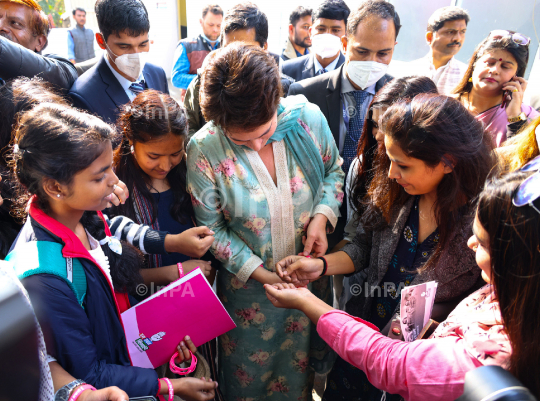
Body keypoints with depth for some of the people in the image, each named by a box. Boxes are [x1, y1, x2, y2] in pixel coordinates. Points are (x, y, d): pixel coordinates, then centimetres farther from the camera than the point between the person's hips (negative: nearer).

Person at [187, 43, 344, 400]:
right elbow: (212, 229, -11)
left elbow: (333, 170, 2)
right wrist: (262, 274, -16)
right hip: (249, 288, -1)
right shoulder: (204, 150, -22)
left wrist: (322, 217, -16)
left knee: (302, 367, 25)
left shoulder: (308, 118, -17)